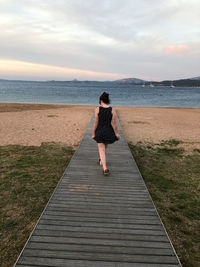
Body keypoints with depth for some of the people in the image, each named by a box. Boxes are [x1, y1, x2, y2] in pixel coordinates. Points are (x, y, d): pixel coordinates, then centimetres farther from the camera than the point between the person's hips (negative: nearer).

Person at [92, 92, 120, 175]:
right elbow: (114, 123, -8)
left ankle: (105, 168, -12)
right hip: (108, 131, 2)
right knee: (105, 146, 27)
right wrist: (116, 133, 3)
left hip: (99, 132, -2)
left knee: (102, 149, 2)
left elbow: (95, 122, -8)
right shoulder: (112, 110, -7)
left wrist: (93, 133, 0)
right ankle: (101, 161, 47)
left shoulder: (97, 109, -10)